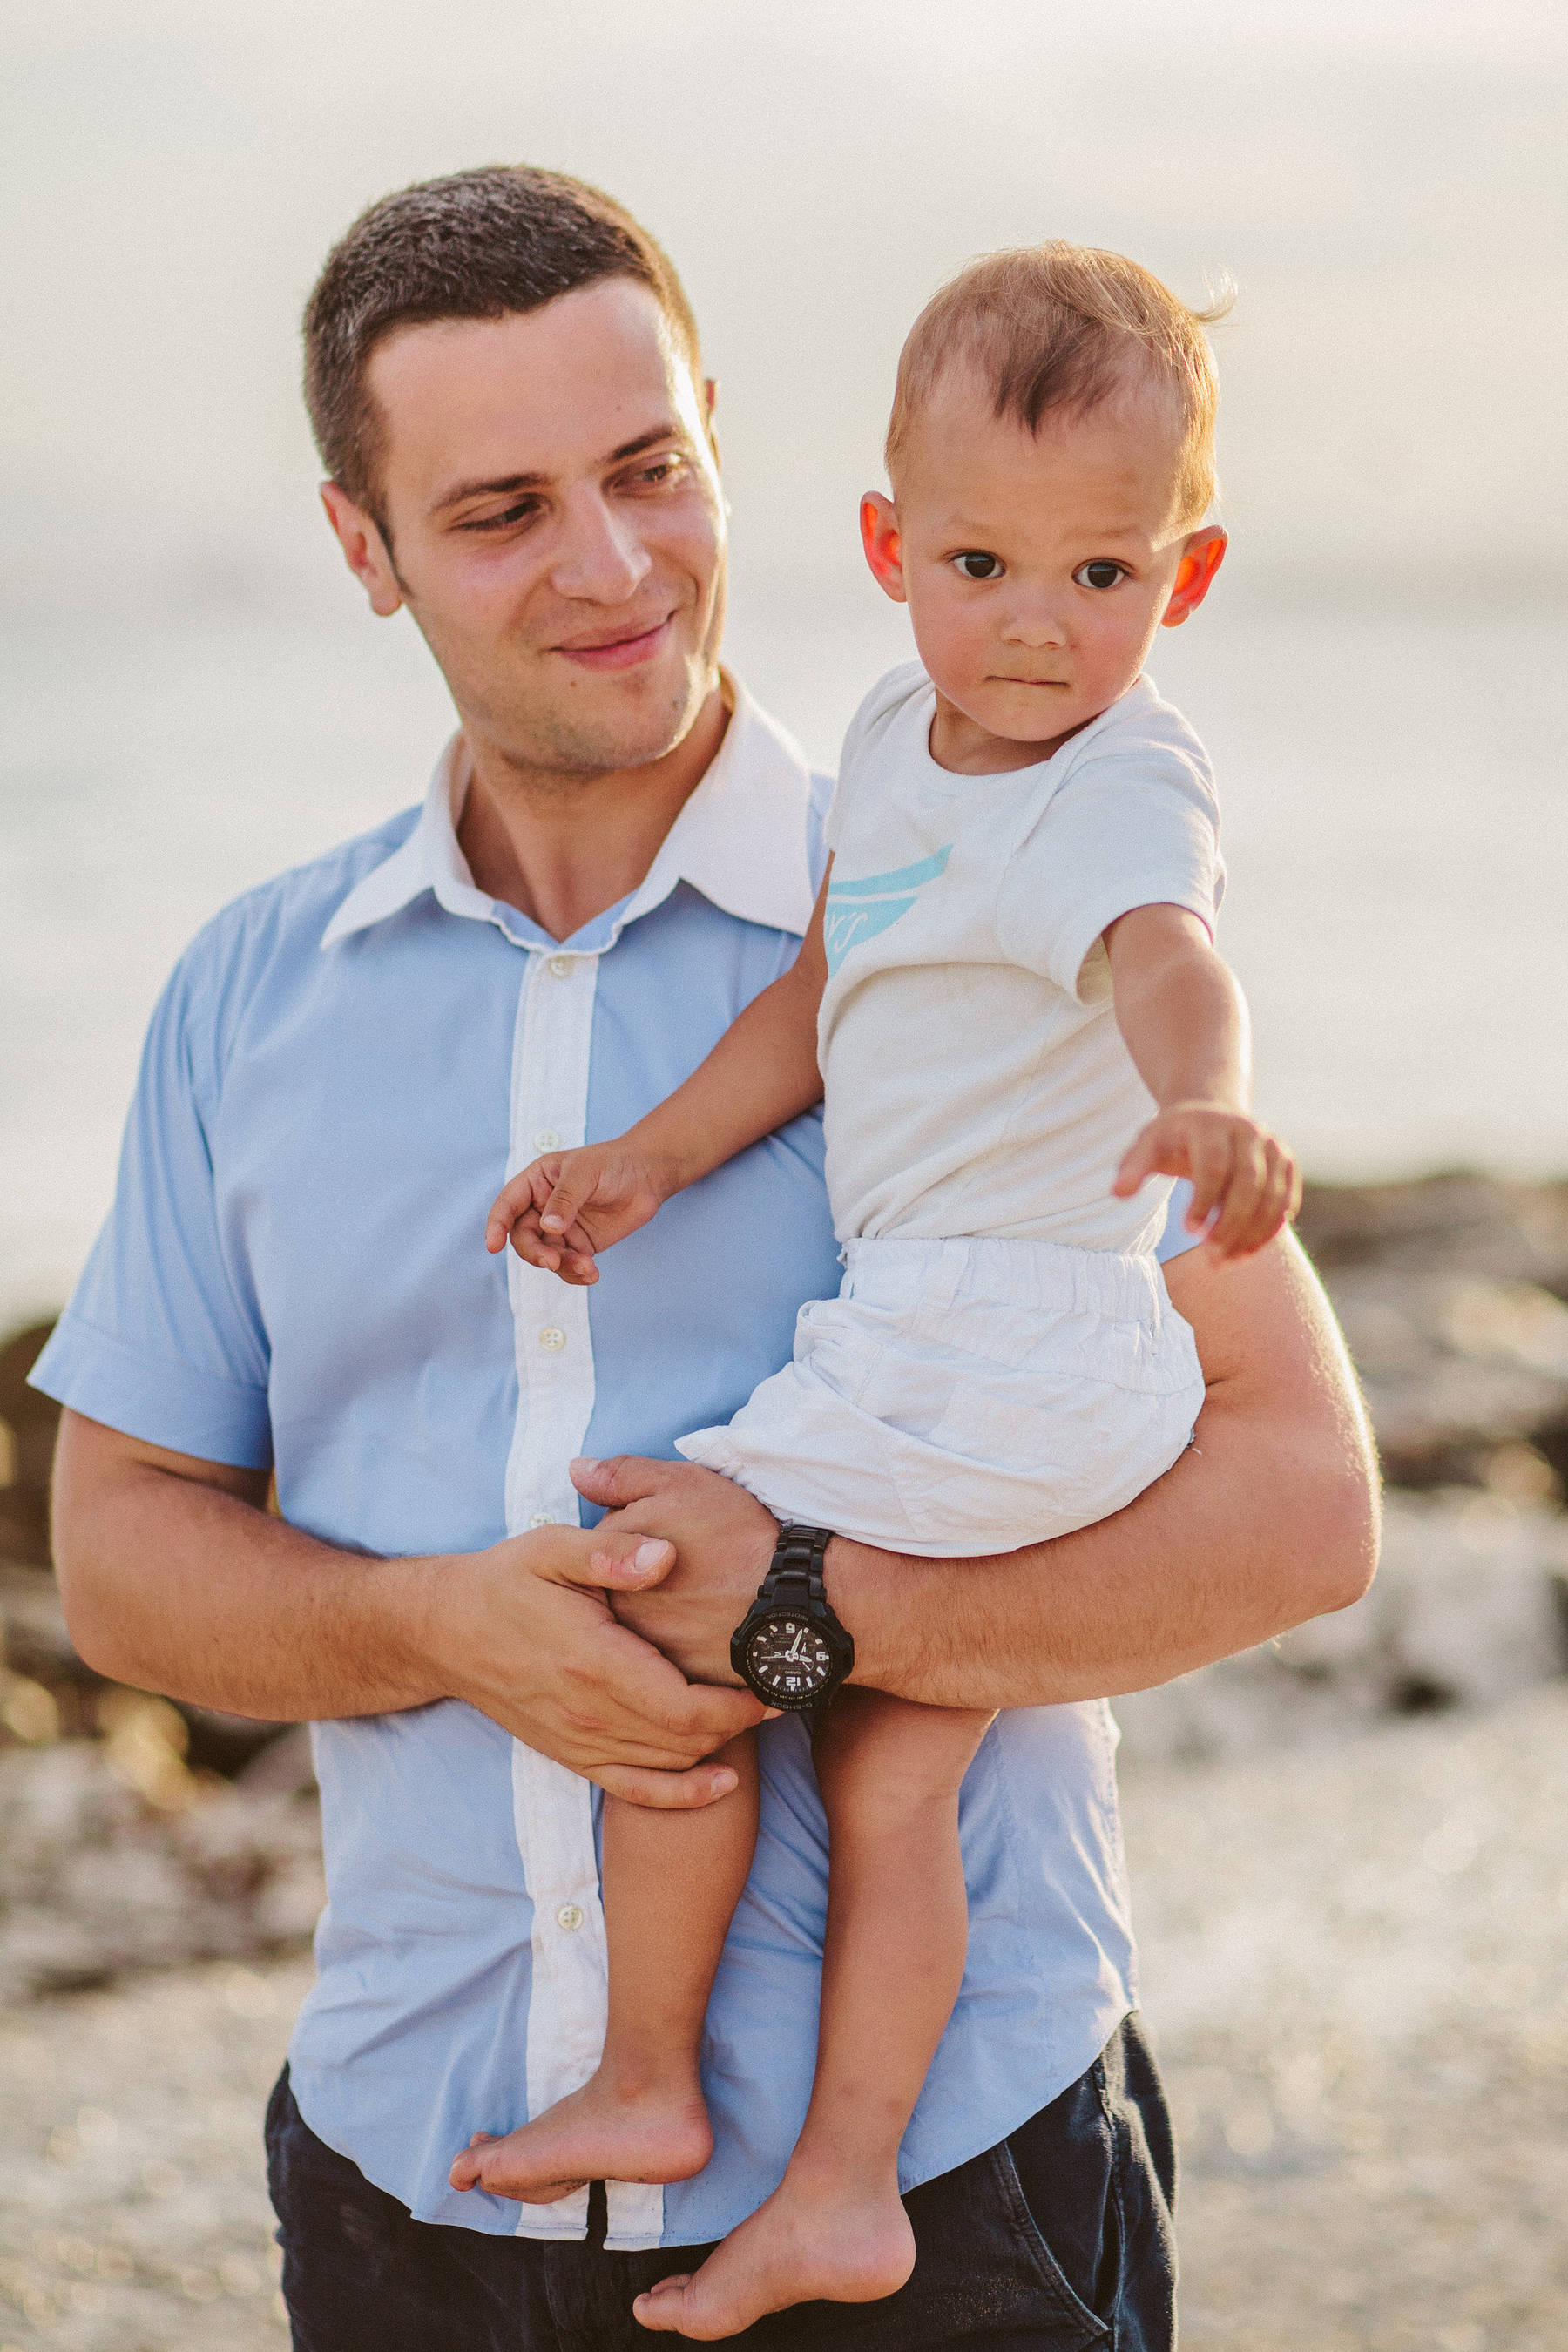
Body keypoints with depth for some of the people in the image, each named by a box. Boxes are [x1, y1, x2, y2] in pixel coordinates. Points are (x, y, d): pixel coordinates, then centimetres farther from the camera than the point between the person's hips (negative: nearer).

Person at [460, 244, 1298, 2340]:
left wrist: (1206, 1106, -62)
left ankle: (649, 2087, 12)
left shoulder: (1123, 785, -19)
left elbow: (1168, 958, -41)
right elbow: (820, 997, 19)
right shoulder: (901, 735, 9)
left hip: (1002, 1349, -9)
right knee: (890, 1769, 12)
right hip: (954, 1346, 9)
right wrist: (654, 1155, 12)